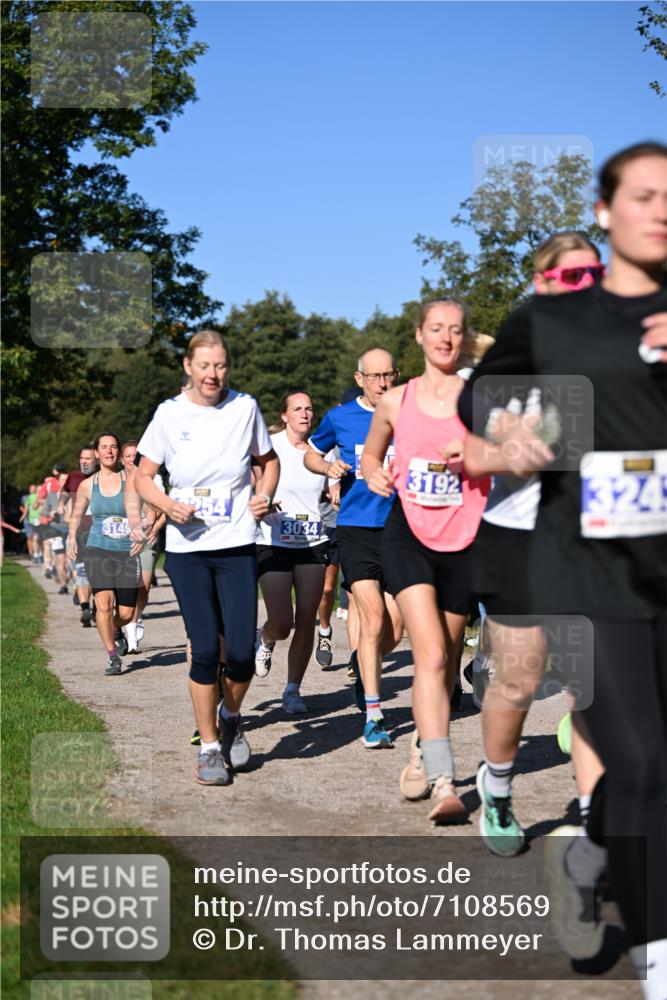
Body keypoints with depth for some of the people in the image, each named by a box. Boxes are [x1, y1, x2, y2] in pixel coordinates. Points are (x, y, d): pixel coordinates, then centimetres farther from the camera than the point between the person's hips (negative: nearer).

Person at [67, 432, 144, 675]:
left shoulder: (129, 480, -3)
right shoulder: (87, 485, 3)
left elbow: (133, 510, -20)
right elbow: (76, 516, 21)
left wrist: (138, 532, -39)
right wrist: (72, 538, 8)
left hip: (126, 551, 0)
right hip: (97, 549, 0)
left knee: (126, 613, 2)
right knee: (104, 604, -17)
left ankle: (115, 629, 39)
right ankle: (113, 657, -3)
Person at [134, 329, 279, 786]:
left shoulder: (245, 407, 1)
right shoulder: (170, 414, -2)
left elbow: (269, 461, 16)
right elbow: (143, 478, 4)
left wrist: (264, 496, -4)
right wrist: (167, 504, -15)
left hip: (238, 545, 1)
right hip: (187, 547, -1)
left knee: (242, 650, -6)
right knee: (205, 649, -5)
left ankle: (231, 717, 27)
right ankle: (209, 747, 13)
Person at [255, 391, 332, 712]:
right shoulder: (269, 446, -2)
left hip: (313, 544, 3)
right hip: (274, 544, -3)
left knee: (306, 620, -1)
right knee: (282, 622, -8)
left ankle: (293, 689, 12)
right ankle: (265, 640, 29)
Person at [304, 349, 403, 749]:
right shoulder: (340, 418, 4)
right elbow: (311, 454, 19)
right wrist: (329, 467, -2)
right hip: (356, 529, -2)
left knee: (394, 632, 5)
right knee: (373, 619, -14)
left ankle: (362, 666, 39)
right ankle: (373, 716, -8)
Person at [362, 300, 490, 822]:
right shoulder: (396, 400, 6)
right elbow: (371, 452, 22)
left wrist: (475, 454, -19)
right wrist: (374, 474, 0)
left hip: (464, 538, 1)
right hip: (408, 534, -1)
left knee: (447, 658, 13)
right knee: (431, 654, -17)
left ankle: (424, 752, 38)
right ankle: (443, 783, -22)